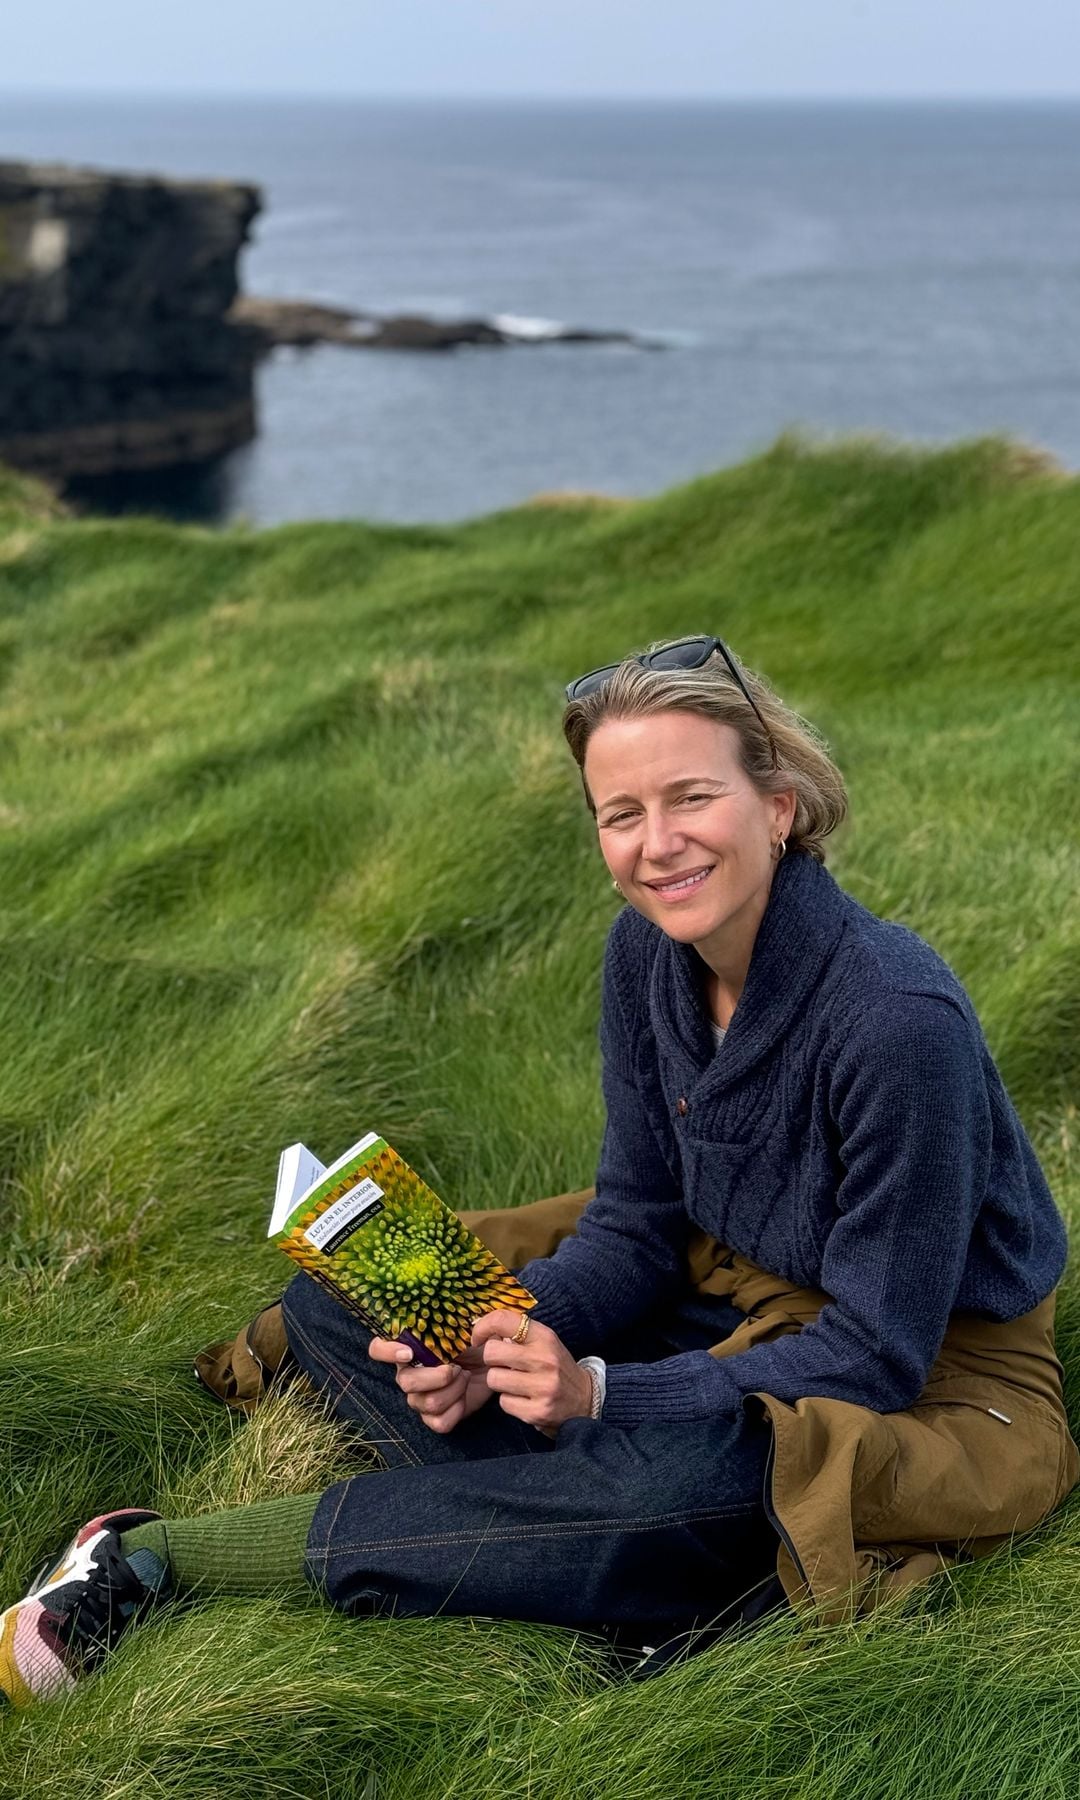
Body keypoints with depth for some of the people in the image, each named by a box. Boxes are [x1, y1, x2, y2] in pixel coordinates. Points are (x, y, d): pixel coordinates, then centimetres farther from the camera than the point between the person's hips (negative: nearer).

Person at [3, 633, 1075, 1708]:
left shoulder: (897, 1014, -29)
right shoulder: (648, 951, -8)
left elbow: (876, 1352, -25)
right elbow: (637, 1223, 0)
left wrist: (596, 1390, -30)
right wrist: (498, 1343, -20)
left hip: (929, 1385, -7)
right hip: (727, 1307, 7)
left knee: (691, 1479, -40)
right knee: (335, 1301, -2)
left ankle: (163, 1554, -27)